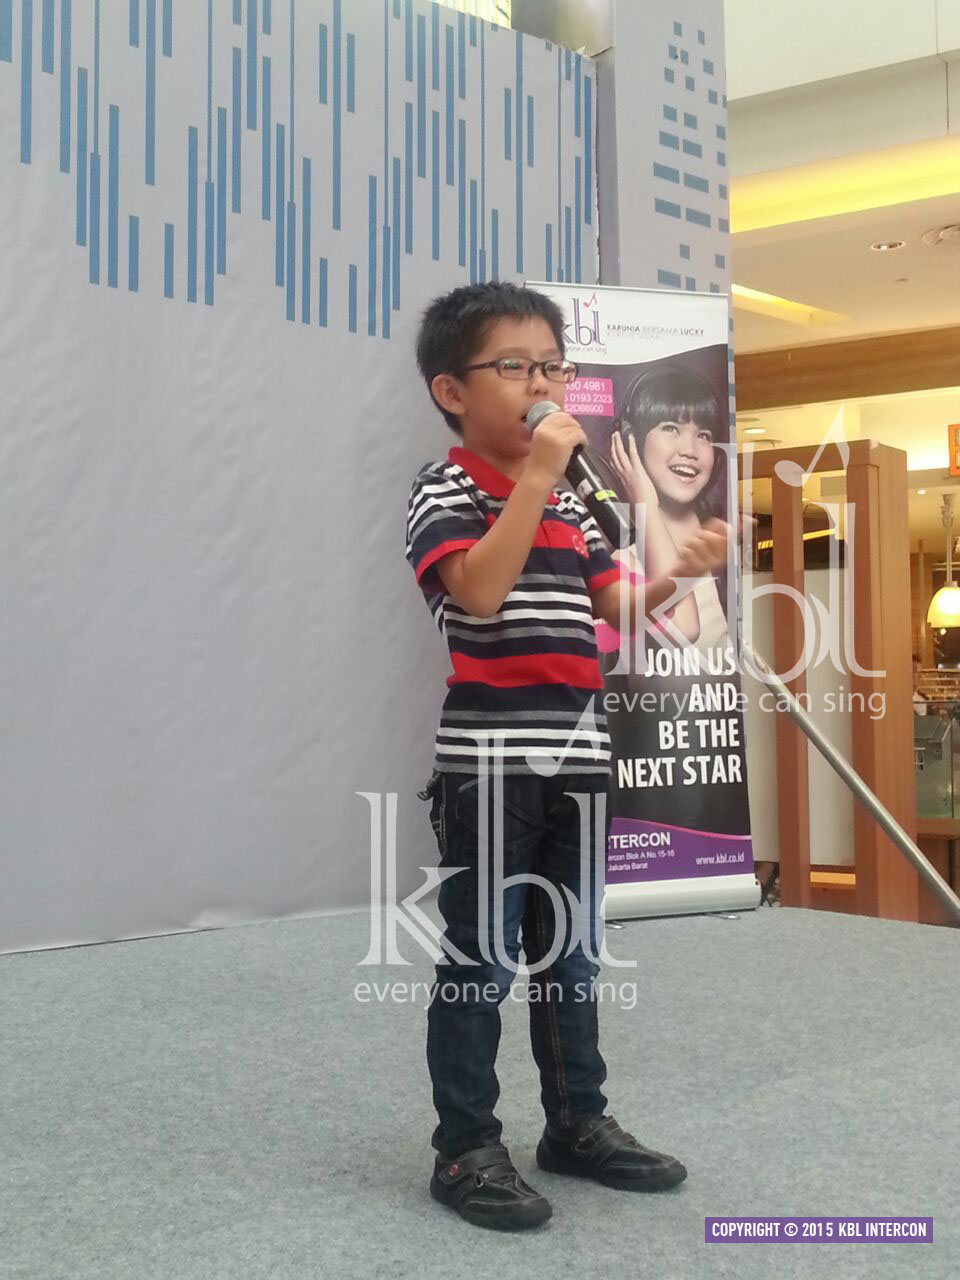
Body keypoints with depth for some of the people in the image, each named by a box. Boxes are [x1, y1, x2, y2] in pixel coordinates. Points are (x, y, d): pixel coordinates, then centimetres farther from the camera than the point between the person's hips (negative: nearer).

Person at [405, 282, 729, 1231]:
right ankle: (466, 1147, 11)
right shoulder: (444, 489, -7)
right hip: (489, 758, -7)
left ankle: (577, 1122, 28)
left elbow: (615, 611, 14)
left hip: (576, 752, 7)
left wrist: (676, 576, -4)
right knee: (480, 957, 0)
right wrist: (537, 473, -24)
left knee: (570, 951, 15)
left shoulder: (570, 501, 15)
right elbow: (480, 590, -25)